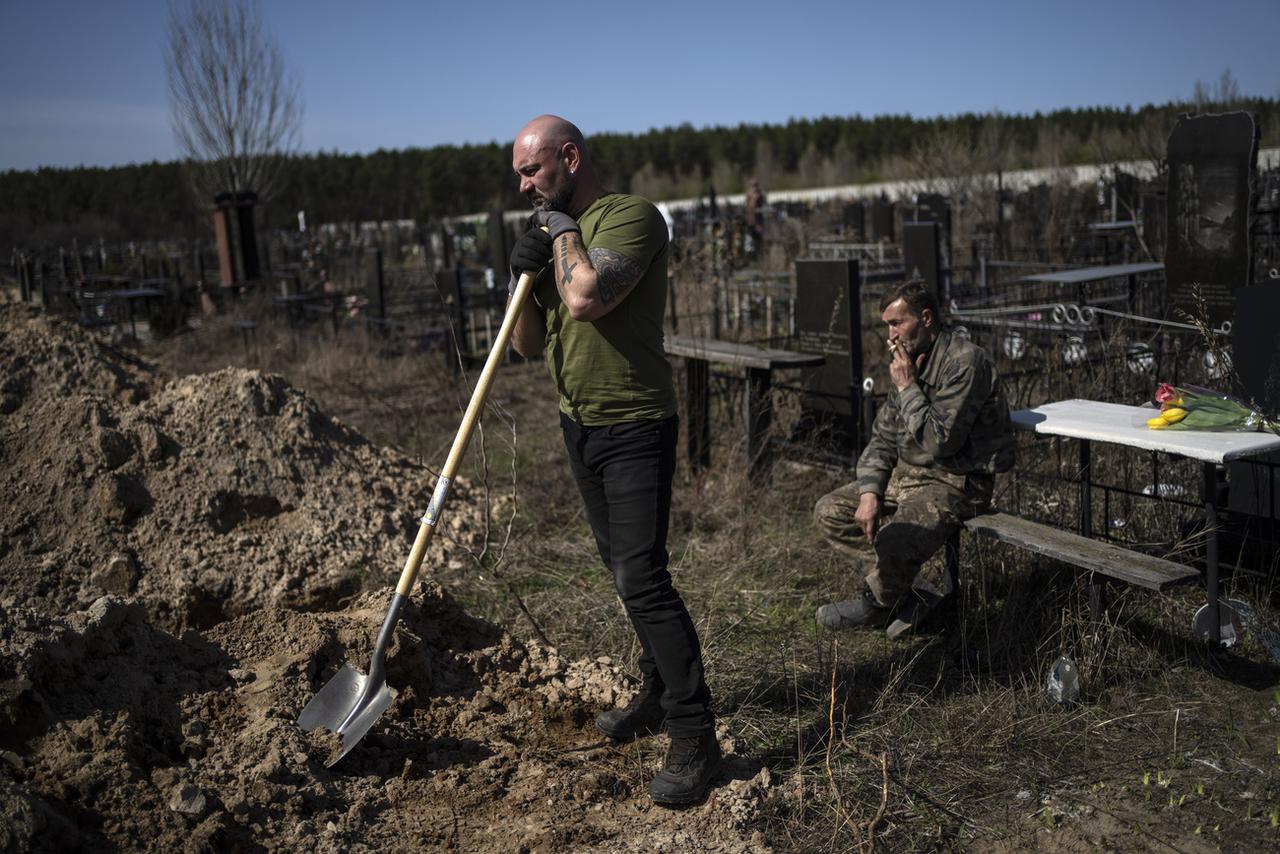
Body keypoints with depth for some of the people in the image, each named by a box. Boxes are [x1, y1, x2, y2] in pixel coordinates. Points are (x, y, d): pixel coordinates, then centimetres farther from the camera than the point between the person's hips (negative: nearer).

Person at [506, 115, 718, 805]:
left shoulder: (632, 217, -13)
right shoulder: (556, 231, 12)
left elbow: (585, 298, -30)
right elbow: (529, 344, 10)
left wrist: (563, 230, -12)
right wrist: (522, 277, -7)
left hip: (635, 428, -9)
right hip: (579, 425, 9)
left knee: (641, 577, -13)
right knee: (622, 569, 15)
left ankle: (694, 735, -3)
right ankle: (659, 696, 30)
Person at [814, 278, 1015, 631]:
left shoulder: (964, 362, -19)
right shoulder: (909, 361, 9)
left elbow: (940, 441, -25)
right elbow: (883, 436, 10)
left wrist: (907, 388, -17)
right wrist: (869, 493, -3)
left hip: (956, 483, -9)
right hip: (907, 474, 10)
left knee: (894, 542, -33)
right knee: (829, 511, 3)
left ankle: (877, 604, -1)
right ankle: (897, 587, 3)